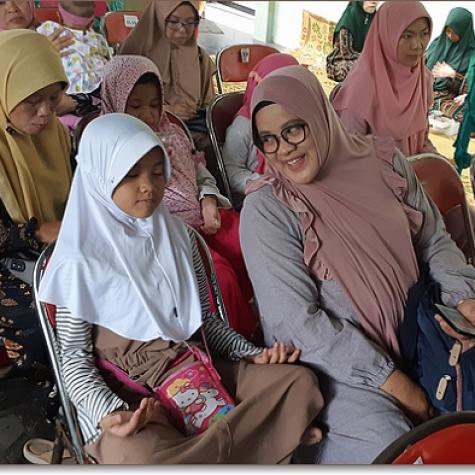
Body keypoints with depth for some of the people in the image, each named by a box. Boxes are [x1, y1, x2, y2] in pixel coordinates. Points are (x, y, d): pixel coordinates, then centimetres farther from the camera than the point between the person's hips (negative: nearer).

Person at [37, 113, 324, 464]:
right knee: (143, 460, -37)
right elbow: (73, 356, -5)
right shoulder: (82, 260, -7)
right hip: (129, 396, -5)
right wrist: (108, 412, -22)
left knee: (300, 380, -10)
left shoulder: (178, 235, 8)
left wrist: (253, 354, 0)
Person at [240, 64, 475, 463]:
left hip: (411, 335, 5)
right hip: (328, 358, -4)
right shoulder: (266, 211, -15)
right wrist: (394, 382, -17)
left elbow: (434, 241, 7)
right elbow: (297, 320, -17)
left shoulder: (383, 162, -1)